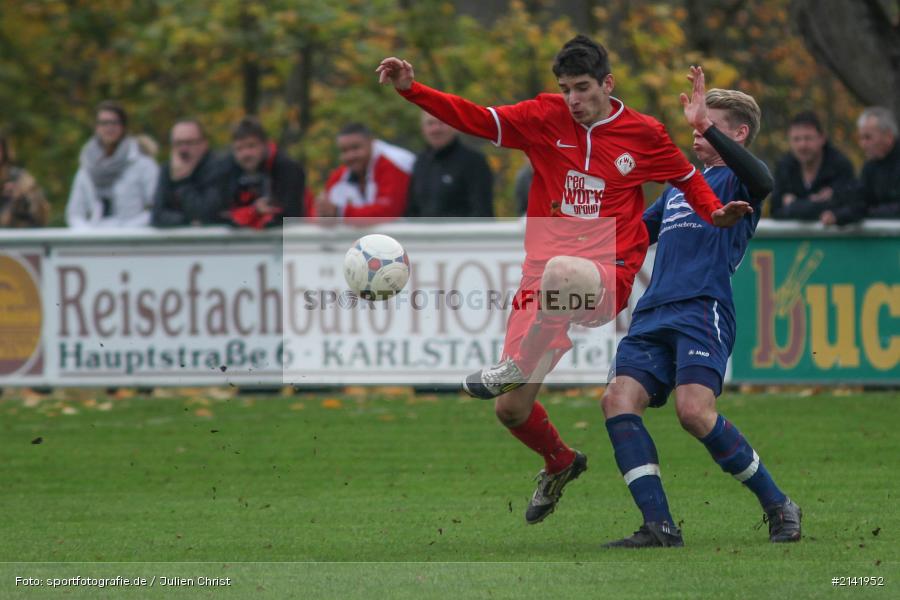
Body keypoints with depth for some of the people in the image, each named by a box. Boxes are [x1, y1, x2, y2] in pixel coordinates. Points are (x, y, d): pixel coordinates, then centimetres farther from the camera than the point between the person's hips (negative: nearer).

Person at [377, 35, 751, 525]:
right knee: (510, 409, 1)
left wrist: (714, 212, -2)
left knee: (561, 271, -43)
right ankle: (559, 463, 33)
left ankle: (517, 366, -24)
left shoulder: (643, 133, 3)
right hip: (542, 276, 4)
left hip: (609, 279, -4)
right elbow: (476, 119, 3)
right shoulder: (546, 118, 5)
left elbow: (687, 177, 18)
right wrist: (412, 90, -8)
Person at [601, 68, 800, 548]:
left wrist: (706, 125, -26)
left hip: (702, 310, -8)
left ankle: (779, 508, -6)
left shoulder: (735, 180, 5)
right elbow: (635, 233, 42)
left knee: (695, 411, -24)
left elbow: (761, 181, -22)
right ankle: (659, 527, -18)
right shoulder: (681, 184, 29)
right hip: (653, 314, 8)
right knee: (618, 399, -15)